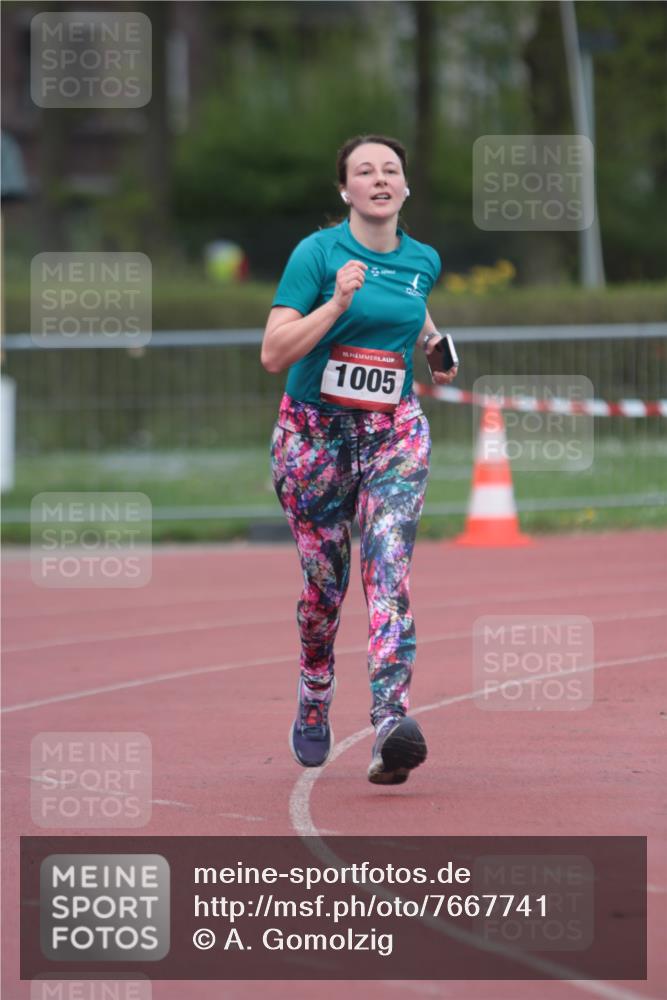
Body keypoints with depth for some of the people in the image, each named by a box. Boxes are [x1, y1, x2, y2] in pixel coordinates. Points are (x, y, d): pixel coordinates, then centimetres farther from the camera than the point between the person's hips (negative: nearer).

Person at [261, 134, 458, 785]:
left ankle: (389, 722, -32)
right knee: (324, 584, 6)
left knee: (388, 571, -18)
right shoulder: (318, 253, -8)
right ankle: (313, 704, 35)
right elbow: (273, 353, -15)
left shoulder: (423, 261, 7)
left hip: (394, 432, 2)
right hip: (314, 432, -2)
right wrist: (338, 303, -24)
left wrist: (432, 341, 13)